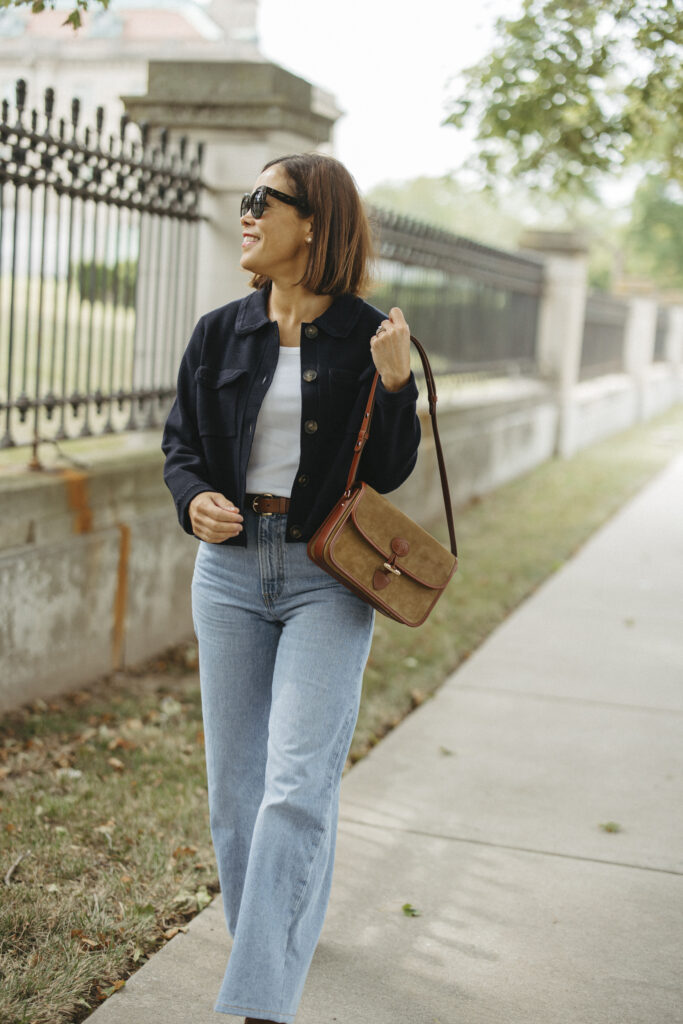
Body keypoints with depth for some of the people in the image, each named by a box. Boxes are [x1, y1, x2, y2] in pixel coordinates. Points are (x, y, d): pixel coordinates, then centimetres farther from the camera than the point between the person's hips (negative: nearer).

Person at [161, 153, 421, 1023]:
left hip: (327, 578, -4)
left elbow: (389, 474, -2)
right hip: (231, 568, 4)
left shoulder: (368, 338, -3)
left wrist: (394, 384, -18)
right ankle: (280, 931, 32)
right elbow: (180, 443, 11)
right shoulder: (221, 334, 5)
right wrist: (194, 501, -10)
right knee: (235, 784, 10)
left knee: (297, 786, -10)